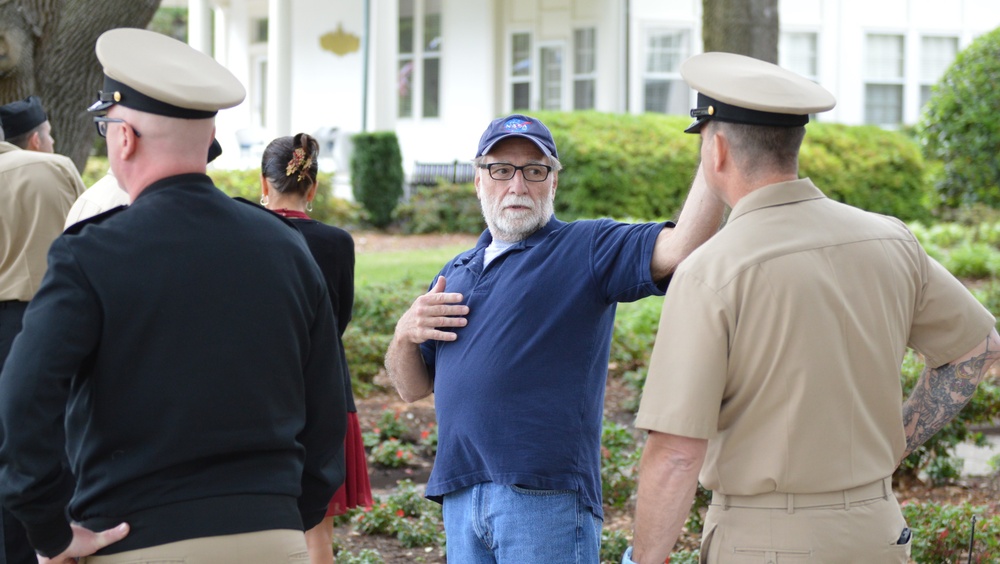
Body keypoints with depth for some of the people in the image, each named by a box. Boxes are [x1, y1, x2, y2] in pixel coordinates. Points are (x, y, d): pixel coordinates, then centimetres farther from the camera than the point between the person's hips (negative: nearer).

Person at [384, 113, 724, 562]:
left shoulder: (588, 248, 2)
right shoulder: (457, 273, 22)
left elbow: (682, 247, -17)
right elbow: (413, 387, 22)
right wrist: (404, 334, 1)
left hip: (546, 498, -6)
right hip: (460, 501, 6)